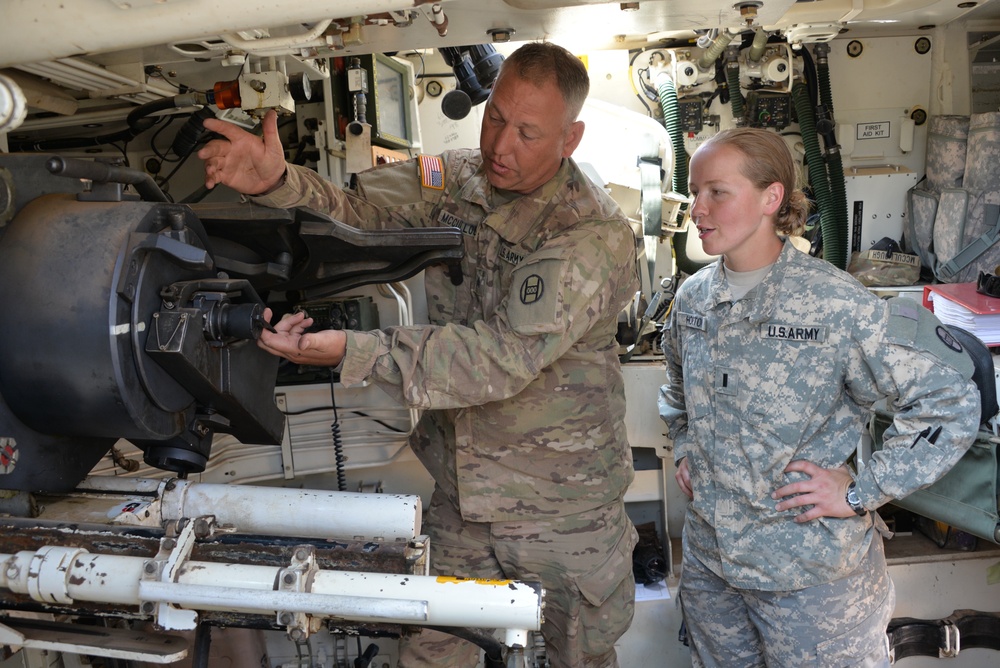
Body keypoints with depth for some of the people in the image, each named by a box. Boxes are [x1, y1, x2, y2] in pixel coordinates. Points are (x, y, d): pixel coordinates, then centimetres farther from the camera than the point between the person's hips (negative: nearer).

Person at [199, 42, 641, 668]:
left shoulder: (598, 235, -21)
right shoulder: (452, 180, -1)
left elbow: (503, 356, -30)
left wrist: (351, 352, -35)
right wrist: (277, 182, -33)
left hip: (564, 510, -4)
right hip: (458, 496, 4)